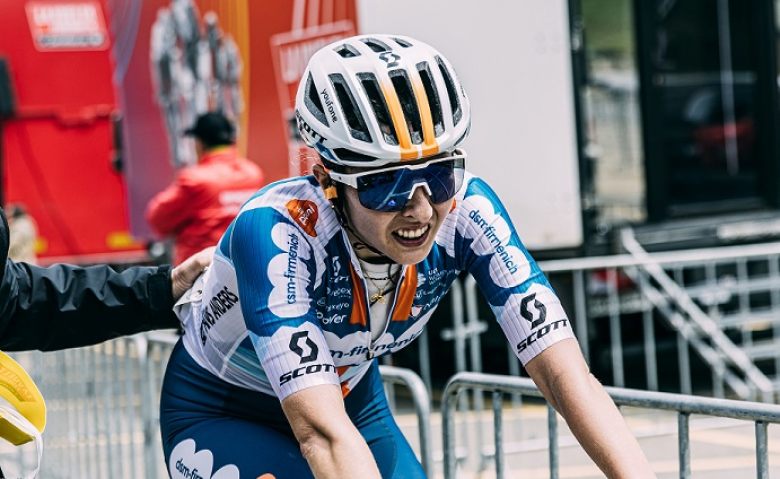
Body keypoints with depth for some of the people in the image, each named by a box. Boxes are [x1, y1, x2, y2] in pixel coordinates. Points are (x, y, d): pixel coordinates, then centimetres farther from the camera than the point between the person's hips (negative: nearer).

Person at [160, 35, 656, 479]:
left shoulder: (465, 211, -24)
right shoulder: (276, 231, -35)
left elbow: (568, 375, -30)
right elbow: (321, 431, -45)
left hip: (353, 401, 4)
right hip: (218, 420, -4)